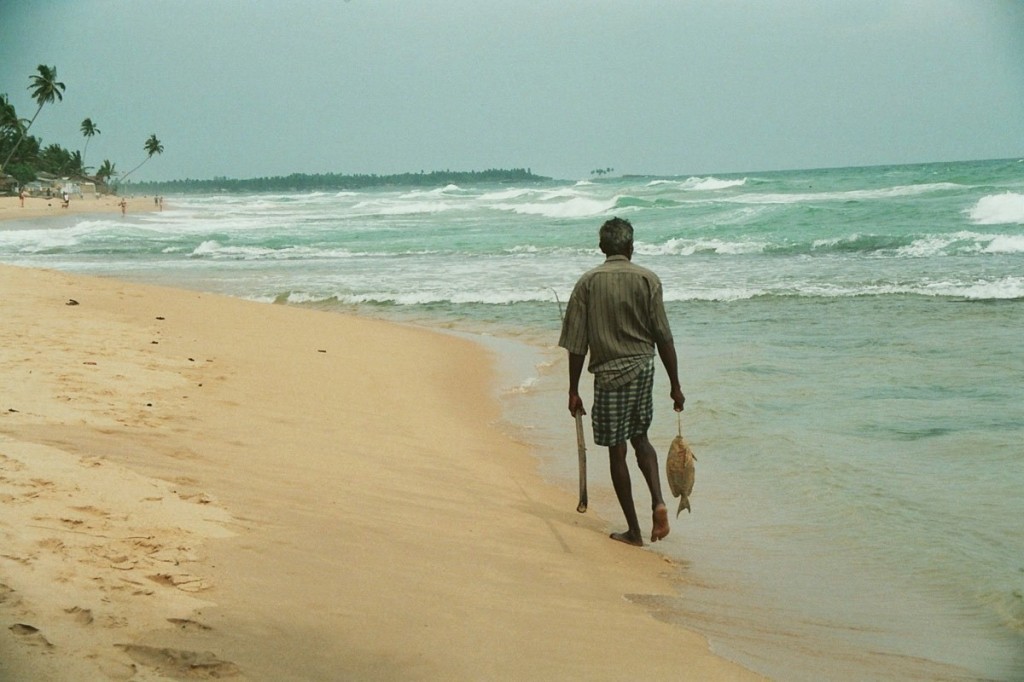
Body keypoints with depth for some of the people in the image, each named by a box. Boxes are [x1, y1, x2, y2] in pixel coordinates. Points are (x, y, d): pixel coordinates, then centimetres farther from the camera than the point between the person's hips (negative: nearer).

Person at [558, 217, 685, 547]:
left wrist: (574, 391, 2)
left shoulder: (588, 282, -3)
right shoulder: (647, 279, -3)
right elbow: (663, 337, -4)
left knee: (617, 451, 6)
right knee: (640, 437, 22)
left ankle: (633, 531, 10)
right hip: (643, 367, 2)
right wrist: (675, 385, 3)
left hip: (609, 372, -2)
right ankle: (658, 501, 1)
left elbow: (577, 343, -4)